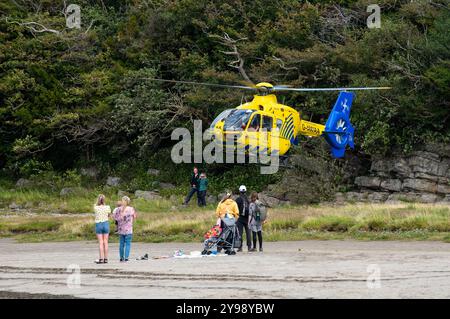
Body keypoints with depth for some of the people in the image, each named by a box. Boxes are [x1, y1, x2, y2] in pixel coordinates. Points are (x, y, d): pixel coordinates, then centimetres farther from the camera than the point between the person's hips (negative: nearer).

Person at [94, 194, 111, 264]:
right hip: (105, 223, 1)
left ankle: (101, 259, -2)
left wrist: (98, 202, 10)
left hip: (98, 224, -1)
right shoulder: (107, 207, -6)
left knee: (100, 242, 1)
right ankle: (105, 259, 7)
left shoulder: (96, 208, -9)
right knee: (105, 242, 6)